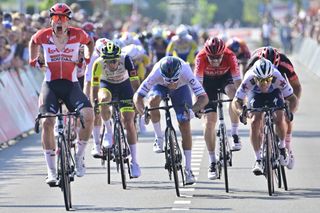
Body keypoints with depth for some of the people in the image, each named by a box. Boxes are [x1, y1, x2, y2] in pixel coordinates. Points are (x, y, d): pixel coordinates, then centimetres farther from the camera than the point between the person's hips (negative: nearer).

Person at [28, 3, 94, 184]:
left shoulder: (77, 34, -3)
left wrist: (87, 58, 10)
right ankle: (51, 171, -11)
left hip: (71, 85, 0)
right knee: (47, 122, -20)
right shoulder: (43, 36, -3)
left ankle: (79, 155, -1)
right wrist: (33, 59, 13)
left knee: (89, 115, -25)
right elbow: (33, 42, 21)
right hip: (50, 85, 0)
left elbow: (89, 42, 20)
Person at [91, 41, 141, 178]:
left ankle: (134, 161, -2)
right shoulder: (98, 63, -31)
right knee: (104, 99, -36)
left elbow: (135, 82, -29)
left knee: (129, 123, -9)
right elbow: (94, 86, -28)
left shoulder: (125, 59, -32)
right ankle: (108, 131, -12)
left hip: (124, 86, 0)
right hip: (106, 85, 0)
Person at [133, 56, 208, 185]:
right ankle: (159, 139, -15)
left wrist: (192, 110, -59)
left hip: (181, 88, 0)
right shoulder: (156, 74, -40)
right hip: (160, 86, 0)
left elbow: (203, 97, -42)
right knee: (153, 100, -35)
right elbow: (137, 96, -36)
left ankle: (188, 169, -2)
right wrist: (143, 112, -54)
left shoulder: (186, 73, -41)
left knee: (185, 127, -10)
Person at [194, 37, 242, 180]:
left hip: (225, 78, 0)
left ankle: (235, 134, -15)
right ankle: (212, 163, 0)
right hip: (208, 81, 0)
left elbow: (237, 80, -32)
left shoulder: (230, 56, -32)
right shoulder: (201, 57, -32)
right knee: (209, 121, -9)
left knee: (233, 94, -35)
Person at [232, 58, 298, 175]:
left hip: (274, 93, 0)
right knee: (255, 122, -20)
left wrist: (290, 111, -50)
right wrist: (241, 112, -52)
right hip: (255, 94, 0)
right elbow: (236, 101, -31)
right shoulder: (249, 80, -38)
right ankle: (258, 160, -9)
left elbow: (293, 99, -31)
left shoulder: (278, 79, -38)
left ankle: (282, 147, 6)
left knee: (279, 119, -23)